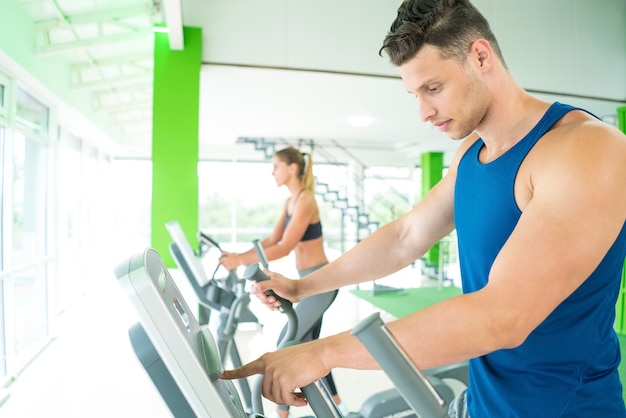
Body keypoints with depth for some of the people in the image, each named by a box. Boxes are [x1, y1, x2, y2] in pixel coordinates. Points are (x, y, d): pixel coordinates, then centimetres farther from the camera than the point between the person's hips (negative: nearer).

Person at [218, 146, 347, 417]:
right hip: (310, 280, 10)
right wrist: (238, 256, 0)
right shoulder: (291, 201, 9)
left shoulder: (305, 201, -20)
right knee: (308, 343, 18)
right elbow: (272, 239, 9)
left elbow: (284, 248, -26)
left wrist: (241, 261, -27)